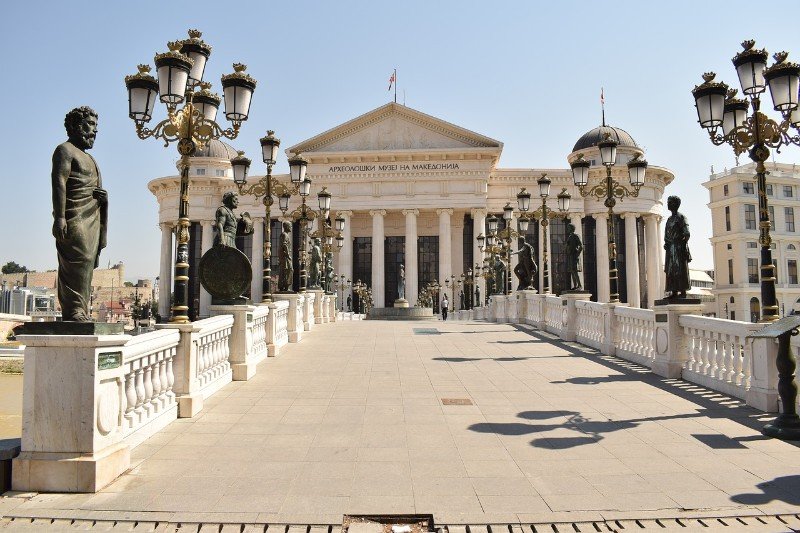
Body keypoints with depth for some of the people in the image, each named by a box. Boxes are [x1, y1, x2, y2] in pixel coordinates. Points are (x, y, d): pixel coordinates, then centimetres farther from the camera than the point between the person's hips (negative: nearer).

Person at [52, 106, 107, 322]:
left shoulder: (87, 157, 29)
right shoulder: (65, 150, 1)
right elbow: (59, 183, -12)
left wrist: (102, 195, 12)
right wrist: (59, 217, -21)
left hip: (91, 219, 9)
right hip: (75, 217, -9)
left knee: (86, 263, 3)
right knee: (79, 260, -16)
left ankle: (81, 310, 3)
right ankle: (74, 310, -18)